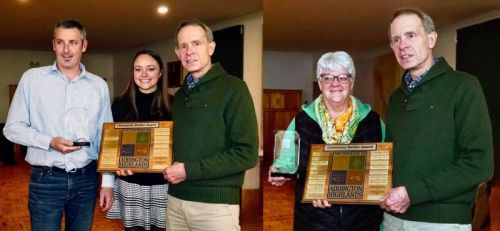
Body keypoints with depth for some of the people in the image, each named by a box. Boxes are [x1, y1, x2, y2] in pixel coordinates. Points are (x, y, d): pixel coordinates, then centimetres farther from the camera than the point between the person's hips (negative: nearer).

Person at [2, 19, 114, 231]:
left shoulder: (99, 85, 5)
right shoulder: (32, 78, 0)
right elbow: (12, 128, 0)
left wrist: (107, 182, 4)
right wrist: (50, 142, -15)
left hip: (87, 179, 2)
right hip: (45, 179, -2)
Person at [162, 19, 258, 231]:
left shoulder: (233, 89, -9)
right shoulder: (180, 95, 12)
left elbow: (247, 154, -15)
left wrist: (189, 170, -15)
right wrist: (169, 168, 0)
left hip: (216, 203, -6)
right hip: (176, 199, 6)